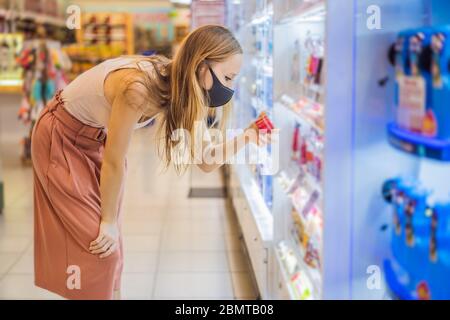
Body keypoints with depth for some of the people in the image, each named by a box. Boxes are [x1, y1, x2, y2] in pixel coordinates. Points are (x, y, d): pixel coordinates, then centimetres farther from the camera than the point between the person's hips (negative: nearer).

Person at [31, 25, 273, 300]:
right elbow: (114, 161, -27)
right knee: (96, 245, -8)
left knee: (110, 245, 9)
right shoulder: (139, 87, -37)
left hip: (97, 140, 7)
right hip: (61, 141, -7)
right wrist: (109, 221, -15)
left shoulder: (183, 91, -13)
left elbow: (207, 160, -8)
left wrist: (246, 136, -25)